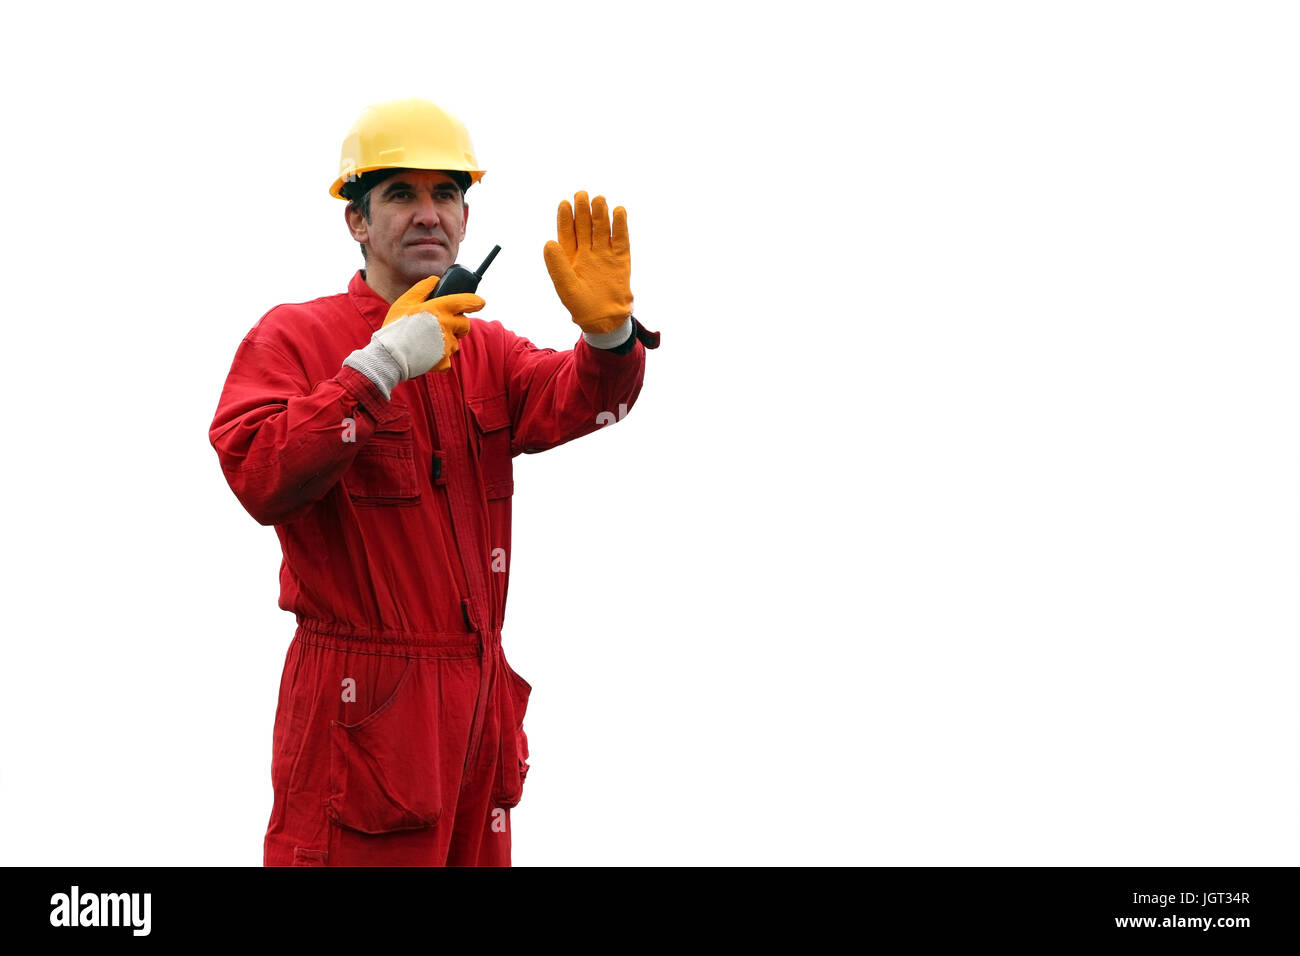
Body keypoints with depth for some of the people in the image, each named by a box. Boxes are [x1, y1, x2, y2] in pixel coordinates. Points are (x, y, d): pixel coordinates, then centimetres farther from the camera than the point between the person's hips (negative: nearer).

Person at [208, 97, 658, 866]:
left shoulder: (486, 349, 17)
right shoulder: (293, 336, -2)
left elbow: (572, 400, -3)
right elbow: (257, 478, -18)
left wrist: (608, 330, -25)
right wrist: (380, 365, -21)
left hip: (482, 702, 6)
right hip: (360, 711, -6)